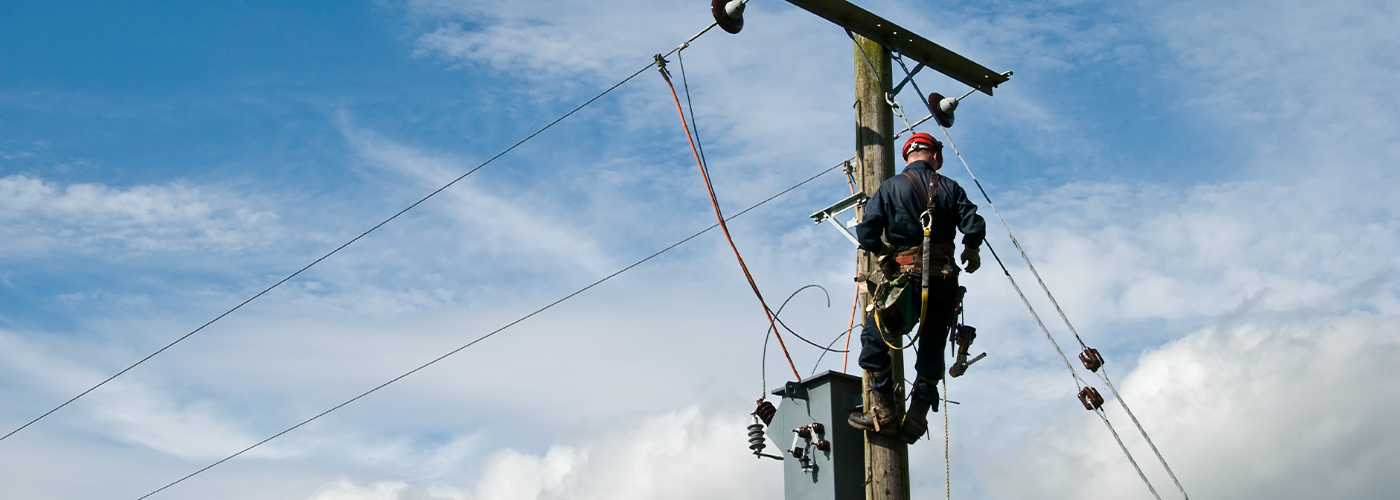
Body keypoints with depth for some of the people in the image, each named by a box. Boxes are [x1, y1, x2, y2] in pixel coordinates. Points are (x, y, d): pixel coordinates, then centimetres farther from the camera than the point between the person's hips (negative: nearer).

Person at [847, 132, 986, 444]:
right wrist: (971, 252, 17)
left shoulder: (890, 188, 0)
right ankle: (917, 416, 12)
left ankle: (883, 413, 6)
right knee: (932, 348, 15)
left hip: (905, 278, -3)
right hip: (944, 280, 3)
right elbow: (974, 227, -4)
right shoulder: (950, 188, 6)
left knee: (873, 338, 11)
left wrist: (884, 252, 14)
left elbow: (866, 234, -7)